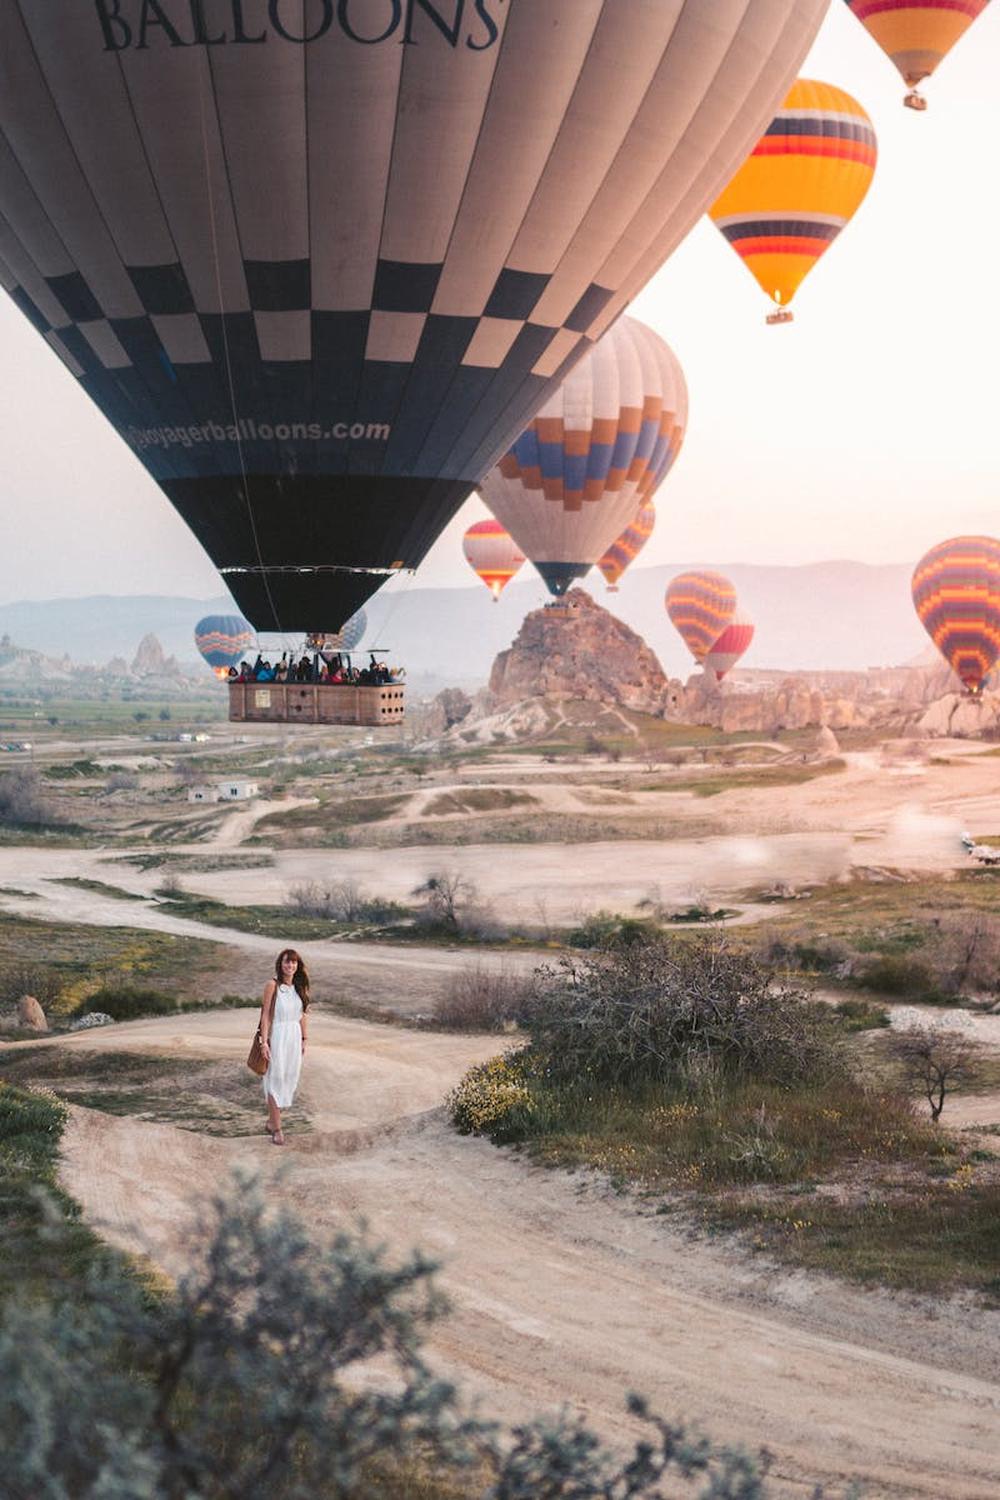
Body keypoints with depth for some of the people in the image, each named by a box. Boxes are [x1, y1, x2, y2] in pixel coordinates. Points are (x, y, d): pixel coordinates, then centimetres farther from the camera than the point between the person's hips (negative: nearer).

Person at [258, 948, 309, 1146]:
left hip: (295, 1036, 6)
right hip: (277, 1035, -6)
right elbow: (266, 1015, -9)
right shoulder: (273, 985, -9)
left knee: (290, 1078, 9)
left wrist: (304, 1040, 12)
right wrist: (264, 1042, -13)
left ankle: (272, 1120, 25)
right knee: (276, 1079, -2)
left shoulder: (300, 986, 7)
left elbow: (302, 1015, 13)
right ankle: (276, 1129, 2)